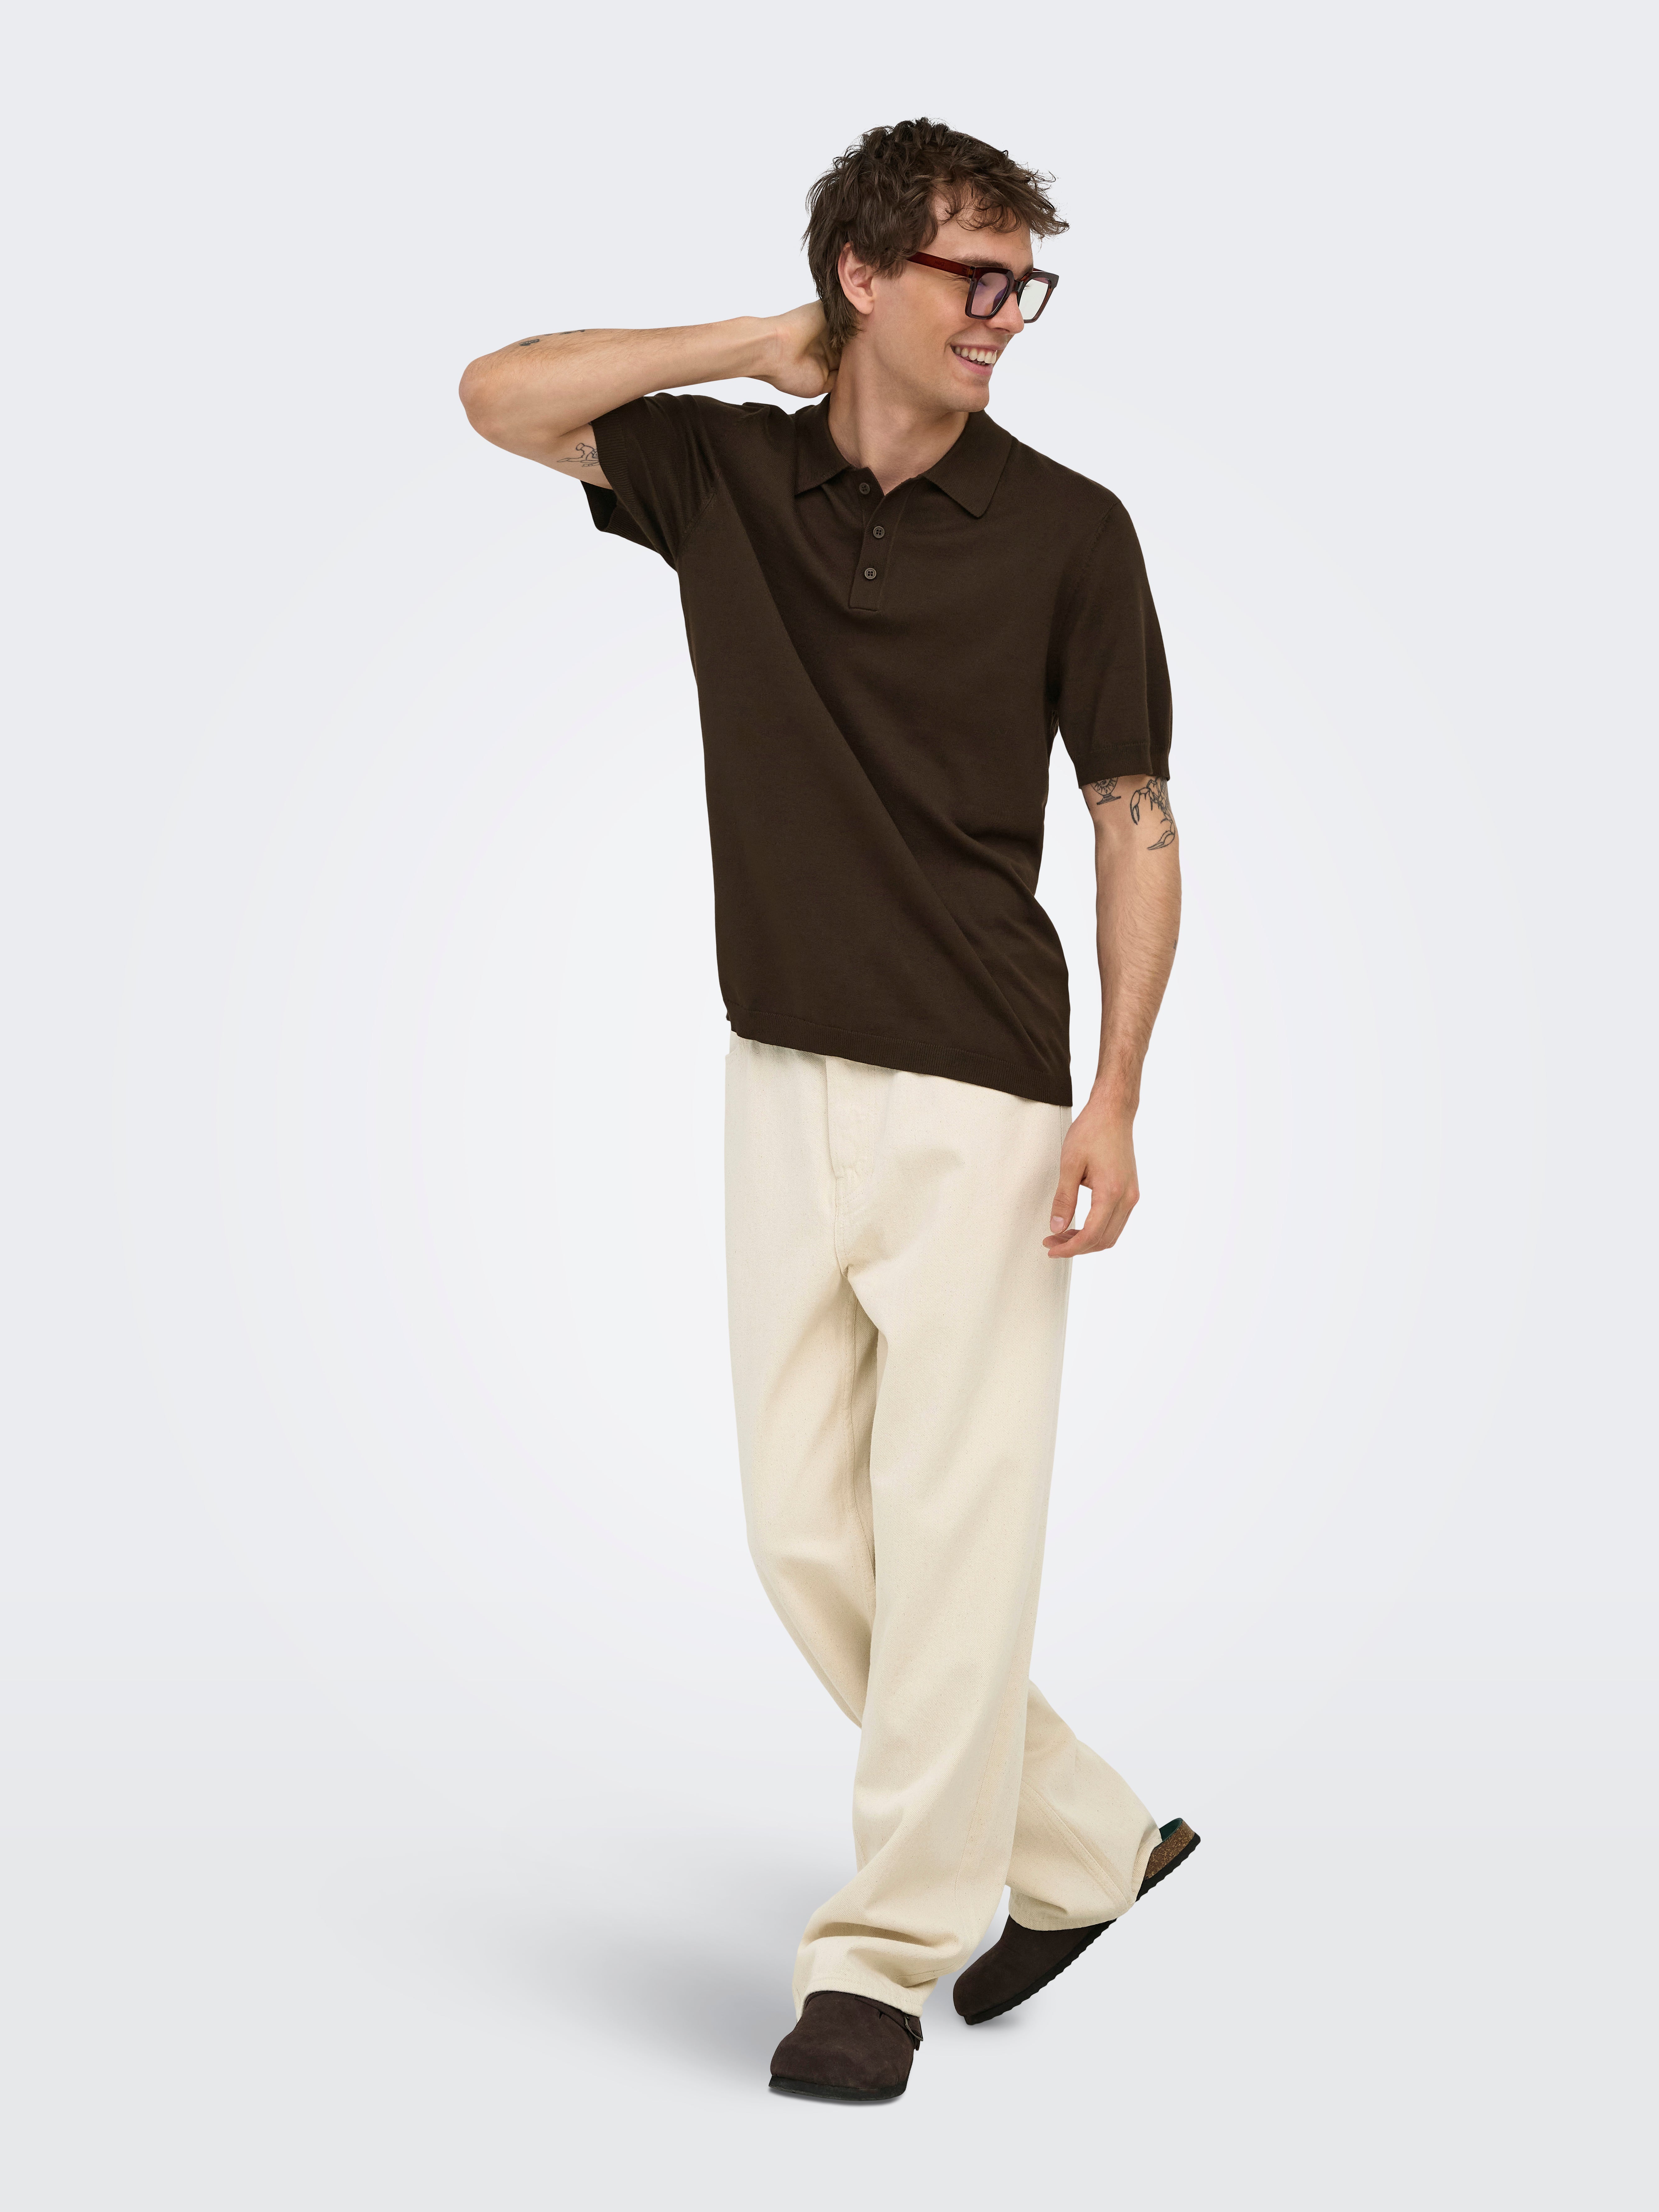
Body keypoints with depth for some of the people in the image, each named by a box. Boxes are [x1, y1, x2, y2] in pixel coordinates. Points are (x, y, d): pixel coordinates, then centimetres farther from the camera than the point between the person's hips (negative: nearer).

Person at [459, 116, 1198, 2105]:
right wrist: (762, 347, 1)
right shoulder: (725, 475, 7)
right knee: (805, 1534, 8)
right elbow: (499, 396, 4)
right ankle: (1082, 1847, 25)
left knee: (948, 1533, -2)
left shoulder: (1066, 530, -3)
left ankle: (883, 1952, 12)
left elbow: (1137, 824, -2)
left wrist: (1116, 1099, -10)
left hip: (979, 1100, -4)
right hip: (784, 1084, 4)